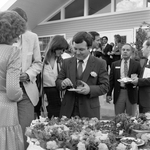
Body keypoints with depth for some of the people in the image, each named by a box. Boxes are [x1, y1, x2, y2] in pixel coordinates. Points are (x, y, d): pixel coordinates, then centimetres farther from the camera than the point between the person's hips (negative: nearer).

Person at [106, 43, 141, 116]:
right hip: (119, 93, 1)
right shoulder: (114, 64, 6)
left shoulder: (136, 64, 2)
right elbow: (111, 80, 6)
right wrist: (109, 94, 0)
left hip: (131, 94, -1)